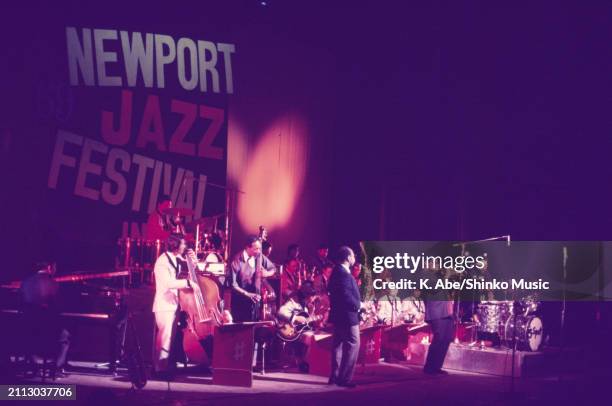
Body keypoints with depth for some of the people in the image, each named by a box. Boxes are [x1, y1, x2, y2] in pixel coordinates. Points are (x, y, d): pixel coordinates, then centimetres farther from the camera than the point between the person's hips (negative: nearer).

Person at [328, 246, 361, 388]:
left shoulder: (336, 272, 12)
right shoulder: (344, 274, -19)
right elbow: (347, 296, -25)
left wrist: (356, 303, 9)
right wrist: (358, 305, -11)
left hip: (338, 315, 11)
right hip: (347, 316, -11)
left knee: (338, 345, 15)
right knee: (352, 345, -6)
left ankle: (335, 376, 21)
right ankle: (344, 378, -6)